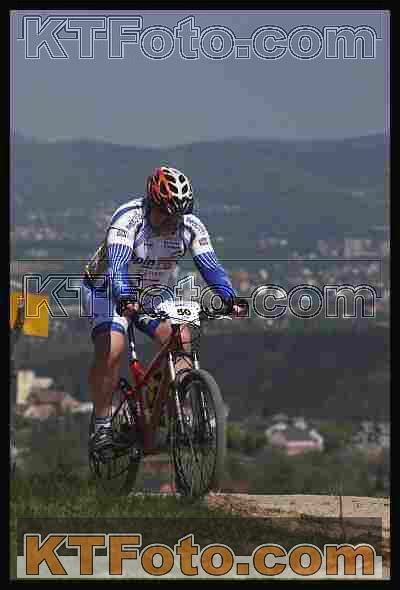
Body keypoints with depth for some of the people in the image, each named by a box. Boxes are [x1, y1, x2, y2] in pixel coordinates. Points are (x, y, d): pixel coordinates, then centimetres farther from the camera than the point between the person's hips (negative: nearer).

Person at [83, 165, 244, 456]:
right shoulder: (129, 218, -31)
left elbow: (209, 265, -23)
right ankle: (102, 424, -13)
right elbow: (117, 263, -43)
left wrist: (230, 298, -40)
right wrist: (125, 300, -60)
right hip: (109, 289, -4)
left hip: (154, 293, 4)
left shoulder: (191, 225, -17)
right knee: (111, 350, -26)